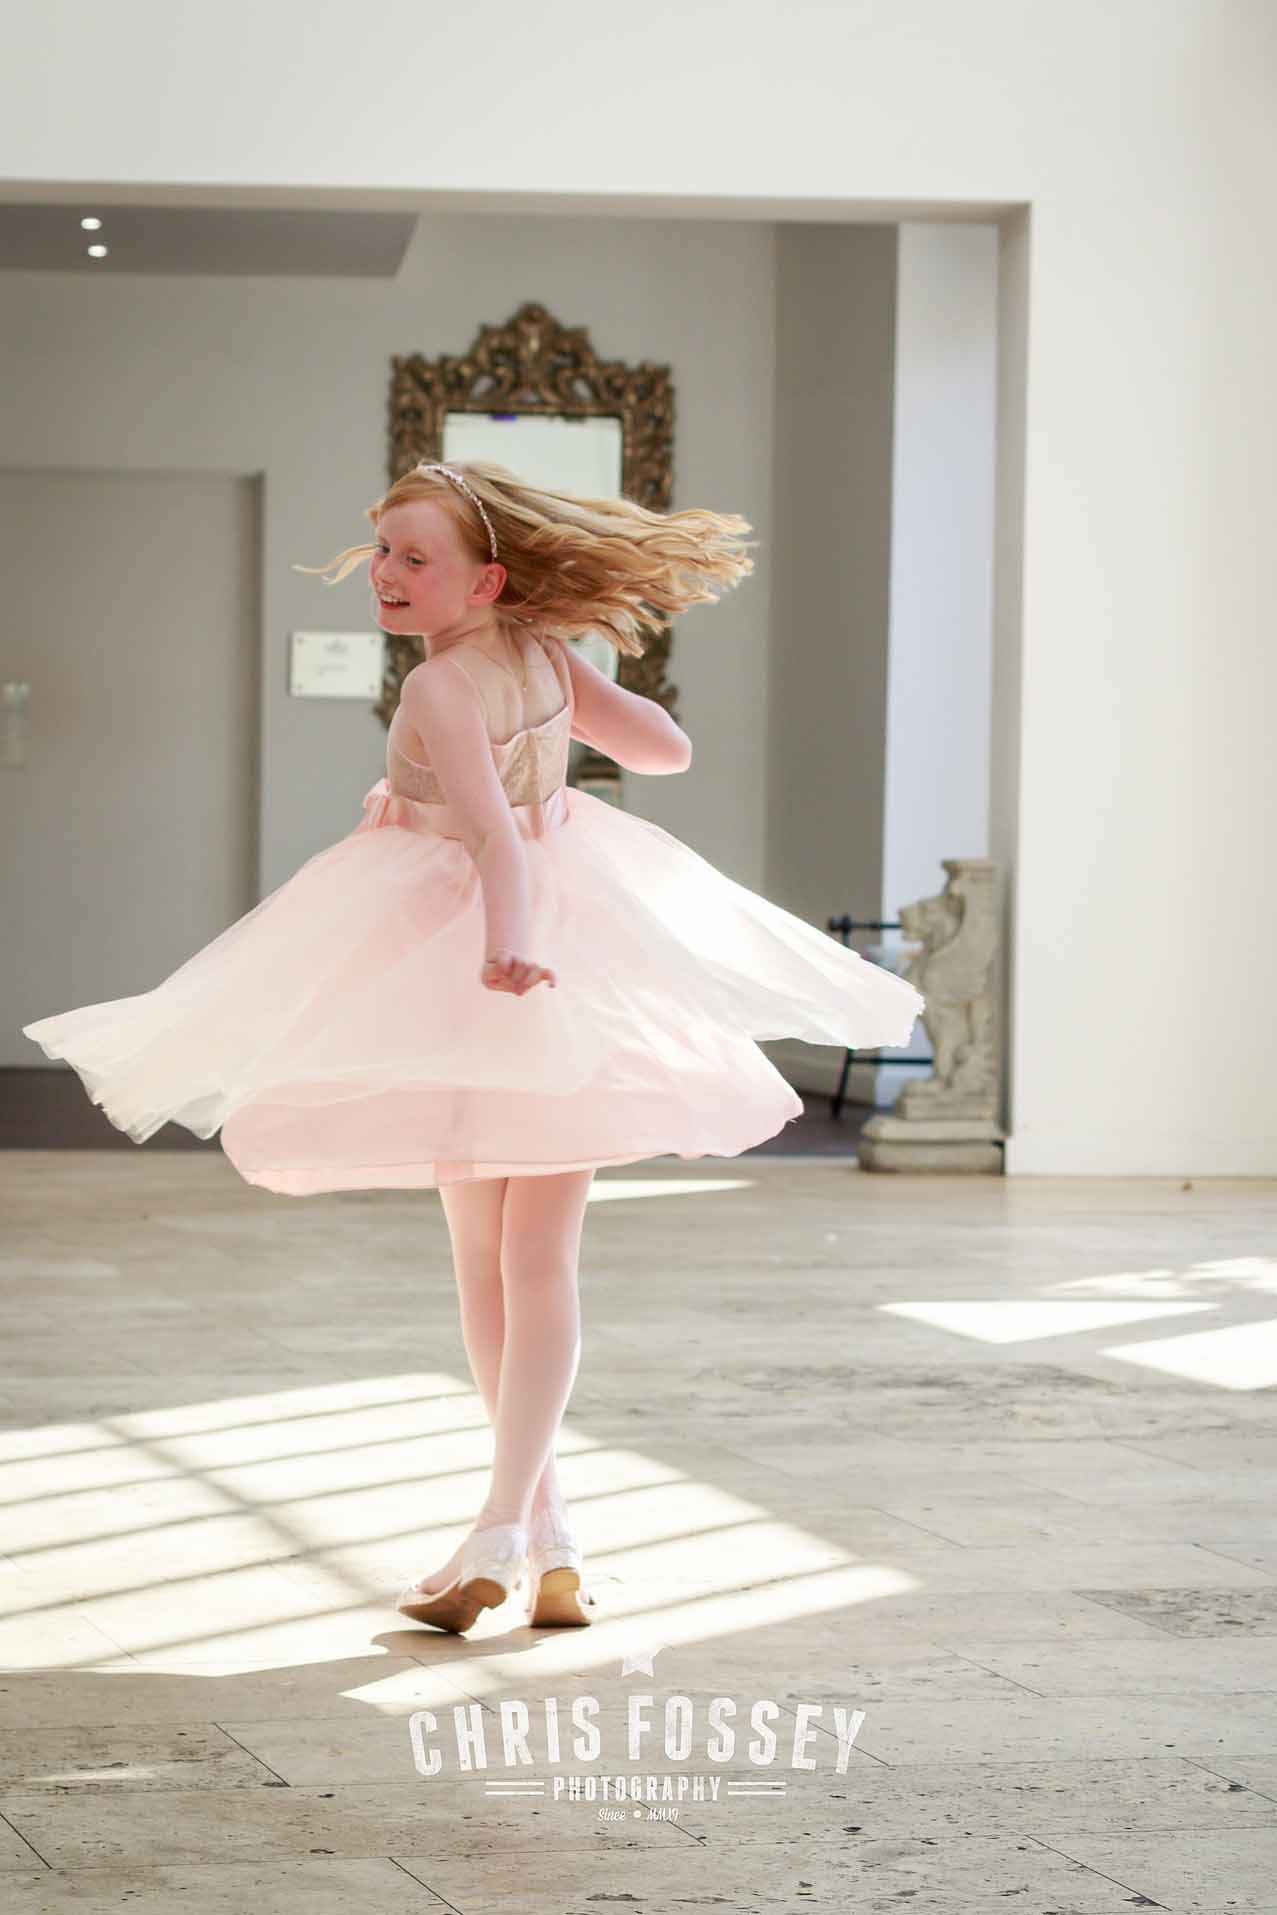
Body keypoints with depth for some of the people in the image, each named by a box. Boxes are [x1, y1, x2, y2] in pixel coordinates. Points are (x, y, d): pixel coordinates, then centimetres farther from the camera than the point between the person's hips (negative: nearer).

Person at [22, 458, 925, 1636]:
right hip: (574, 952, 5)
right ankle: (520, 1525, -4)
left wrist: (510, 940, -45)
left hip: (473, 966, -5)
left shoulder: (443, 689, -17)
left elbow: (494, 830, -32)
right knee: (543, 1260, 4)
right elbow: (668, 750, 10)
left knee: (484, 1260, 11)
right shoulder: (545, 655, 1)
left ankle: (537, 1522, 14)